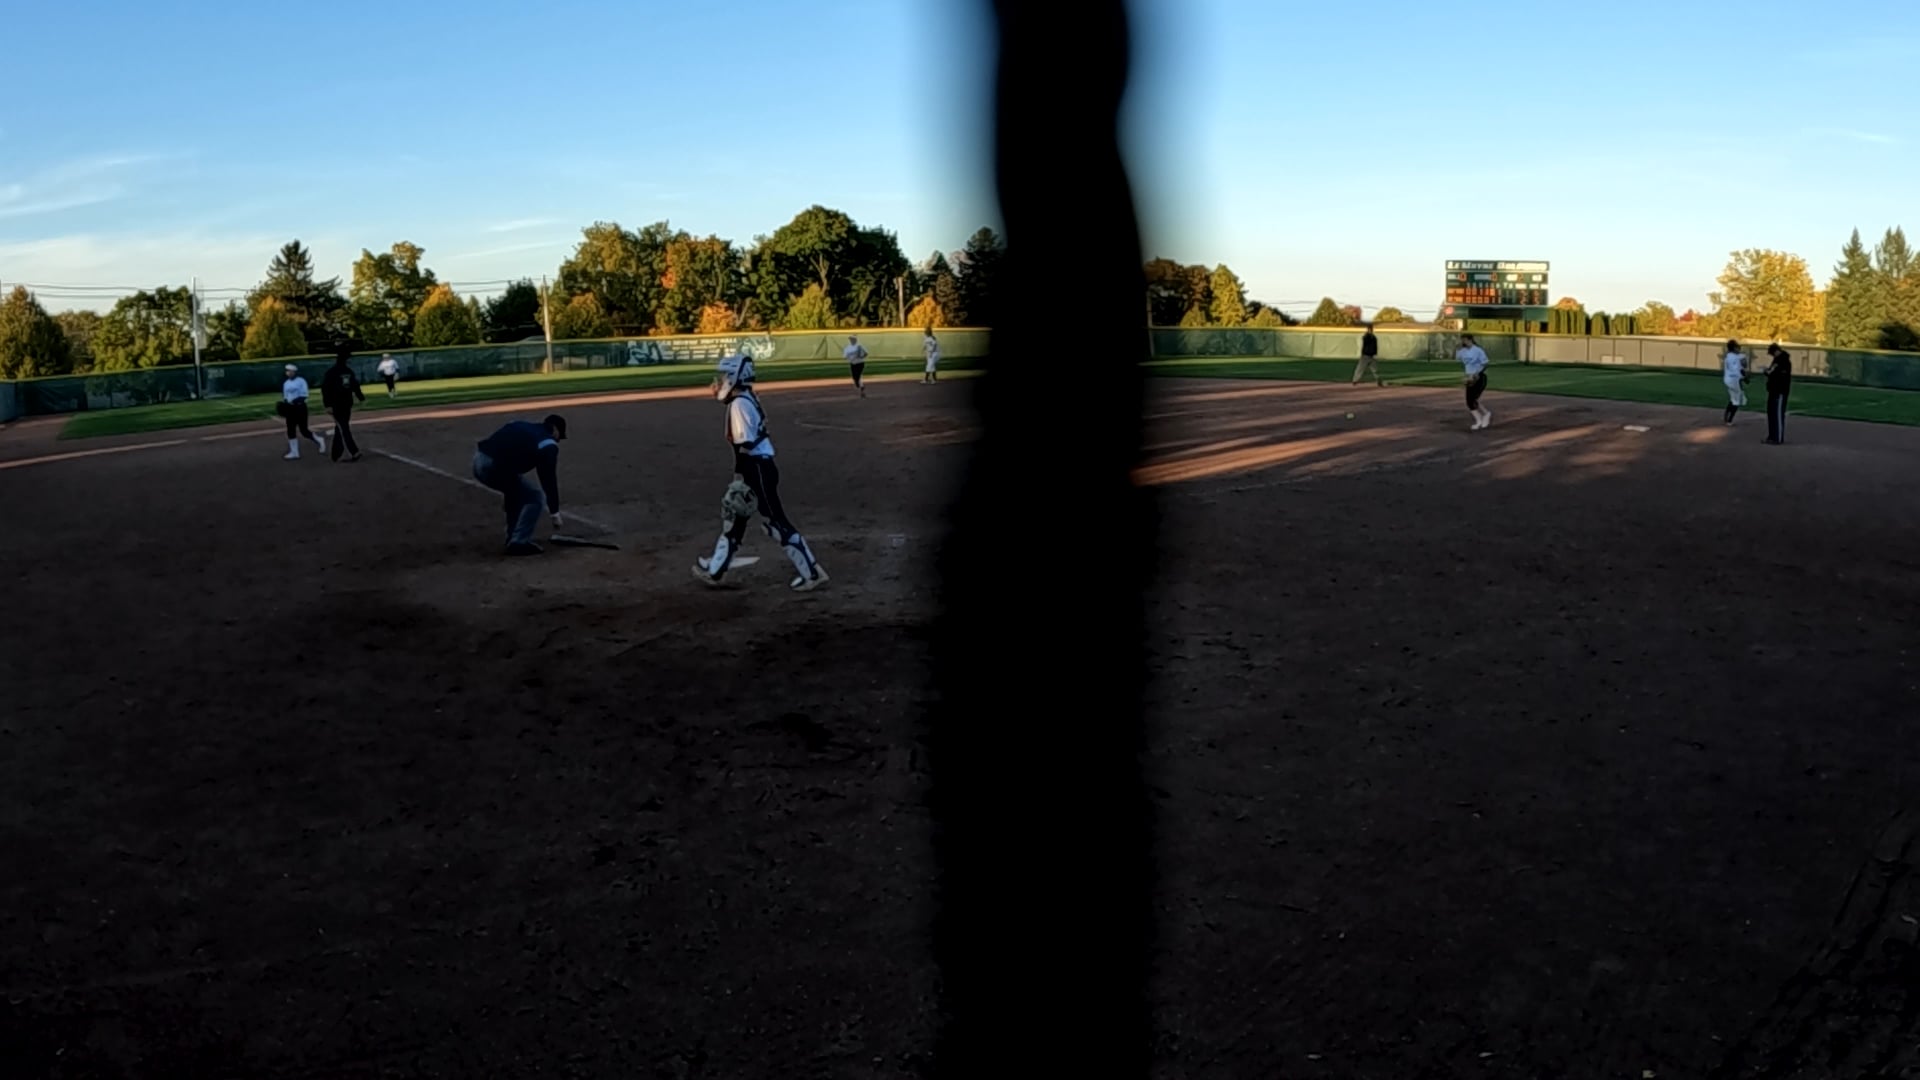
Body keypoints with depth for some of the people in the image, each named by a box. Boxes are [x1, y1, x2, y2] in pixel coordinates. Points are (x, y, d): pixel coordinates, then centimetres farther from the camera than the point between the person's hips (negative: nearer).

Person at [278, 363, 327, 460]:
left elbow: (304, 396, -15)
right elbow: (285, 396, 17)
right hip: (290, 408, 7)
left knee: (303, 430, -6)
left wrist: (295, 401, -28)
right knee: (290, 430, 5)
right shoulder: (286, 383, 11)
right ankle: (294, 453, 11)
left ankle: (319, 441, 18)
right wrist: (285, 402, -4)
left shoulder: (301, 381, -9)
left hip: (300, 407, -7)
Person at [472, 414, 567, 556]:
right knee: (534, 497, 7)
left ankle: (513, 538, 31)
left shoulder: (522, 426, 24)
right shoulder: (548, 444, 3)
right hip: (495, 467, -8)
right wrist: (555, 512, 11)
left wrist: (504, 489, 31)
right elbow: (549, 478, 4)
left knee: (515, 490, 30)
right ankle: (519, 543, 3)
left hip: (479, 461, 8)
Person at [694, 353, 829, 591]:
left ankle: (812, 573, -3)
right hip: (759, 468, 10)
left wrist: (740, 479, -20)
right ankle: (714, 569, 29)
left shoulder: (739, 404, -16)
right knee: (733, 514, 18)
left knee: (777, 522, -6)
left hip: (757, 470, -10)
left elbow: (745, 446, -21)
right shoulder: (748, 399, 12)